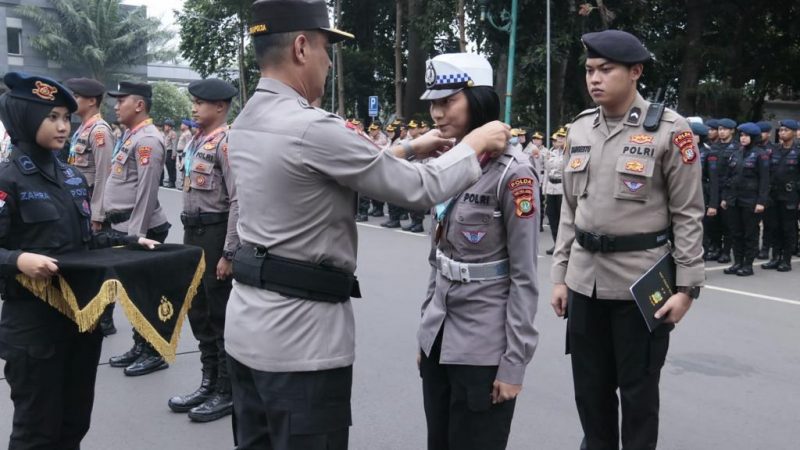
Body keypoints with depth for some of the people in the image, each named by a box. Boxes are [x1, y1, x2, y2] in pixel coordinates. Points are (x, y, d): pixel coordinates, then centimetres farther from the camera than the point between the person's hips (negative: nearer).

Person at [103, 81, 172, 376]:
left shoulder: (147, 140, -17)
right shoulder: (129, 136, 15)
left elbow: (146, 193, -21)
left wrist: (136, 235, -21)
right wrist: (119, 228, 19)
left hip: (138, 229, -10)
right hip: (122, 227, 10)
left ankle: (154, 353, 11)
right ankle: (139, 347, 27)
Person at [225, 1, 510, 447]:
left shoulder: (246, 124, 7)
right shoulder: (312, 128, -21)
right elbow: (420, 191, -15)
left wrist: (409, 148, 20)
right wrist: (475, 144, 1)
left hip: (250, 323, 9)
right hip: (300, 334, -9)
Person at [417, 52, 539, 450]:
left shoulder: (512, 172, -14)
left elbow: (524, 276, -13)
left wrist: (515, 361, -14)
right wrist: (426, 329, 14)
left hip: (484, 346, -6)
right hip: (439, 337, 7)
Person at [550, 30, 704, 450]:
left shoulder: (669, 129, -7)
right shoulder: (579, 128, 8)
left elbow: (688, 214, -6)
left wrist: (686, 286, -10)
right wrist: (560, 274, 10)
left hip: (641, 281, -4)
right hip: (585, 279, 5)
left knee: (638, 389, 8)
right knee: (590, 386, 14)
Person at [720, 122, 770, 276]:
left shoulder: (760, 154, -5)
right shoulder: (737, 154, 12)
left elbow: (764, 180, -10)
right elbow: (728, 177, 15)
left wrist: (761, 201, -15)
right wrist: (724, 197, 10)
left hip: (750, 200, -6)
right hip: (733, 200, 6)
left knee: (750, 233, 3)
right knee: (736, 233, 9)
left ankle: (748, 265, 9)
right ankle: (738, 262, 18)